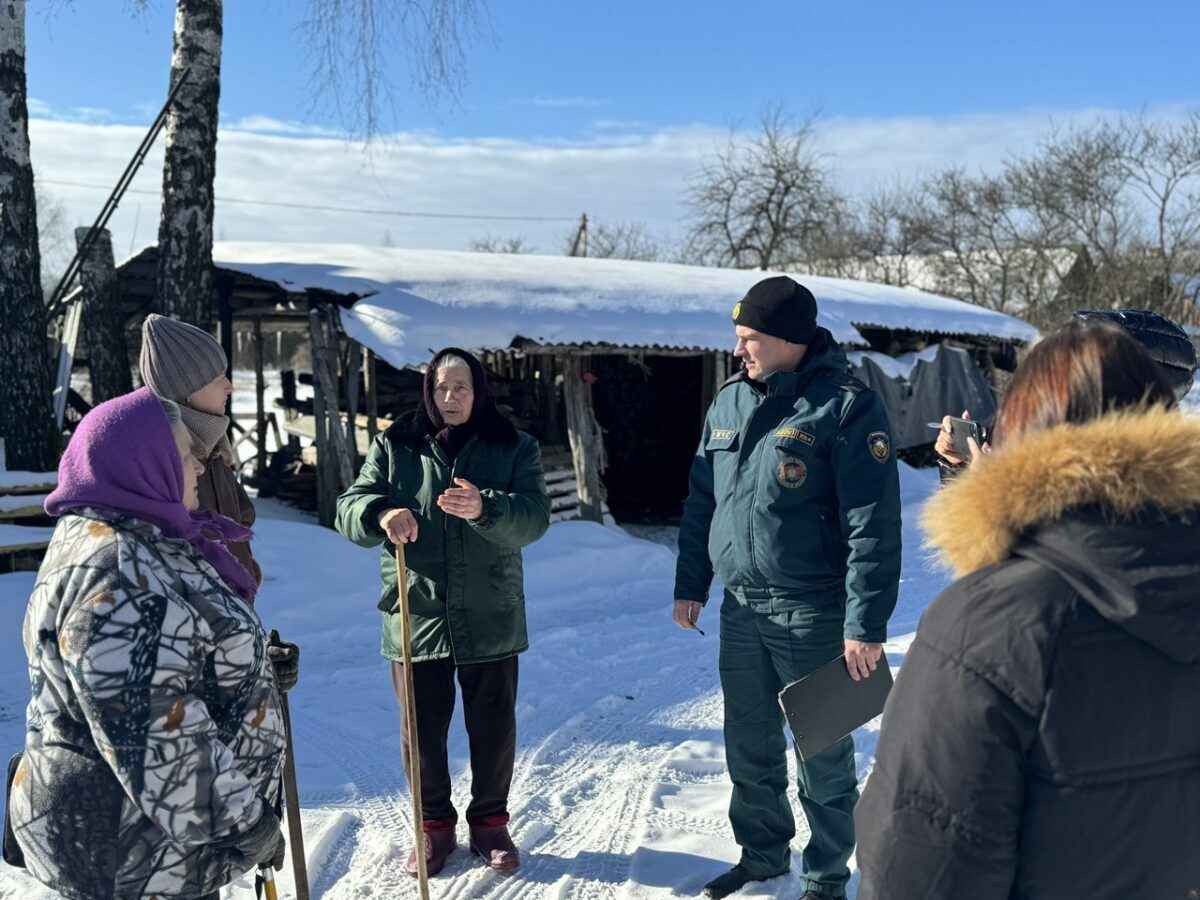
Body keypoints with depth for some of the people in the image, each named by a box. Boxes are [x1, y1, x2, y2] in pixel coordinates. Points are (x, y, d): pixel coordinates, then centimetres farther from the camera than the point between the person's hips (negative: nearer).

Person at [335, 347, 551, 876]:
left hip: (490, 620, 0)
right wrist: (380, 514, -26)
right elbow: (350, 508, -2)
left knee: (494, 729, 11)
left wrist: (484, 509, -33)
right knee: (422, 731, 11)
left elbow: (533, 518, -12)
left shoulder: (514, 449, 1)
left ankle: (490, 824, 32)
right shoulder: (394, 446, 5)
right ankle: (435, 826, 32)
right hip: (415, 617, 1)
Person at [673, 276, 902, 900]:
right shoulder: (729, 403, 7)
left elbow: (873, 526, -16)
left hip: (812, 614, -6)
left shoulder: (845, 406, -13)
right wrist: (691, 584, 13)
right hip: (740, 610, 6)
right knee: (749, 746, 18)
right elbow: (701, 502, 14)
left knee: (823, 754, 10)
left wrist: (866, 625, -19)